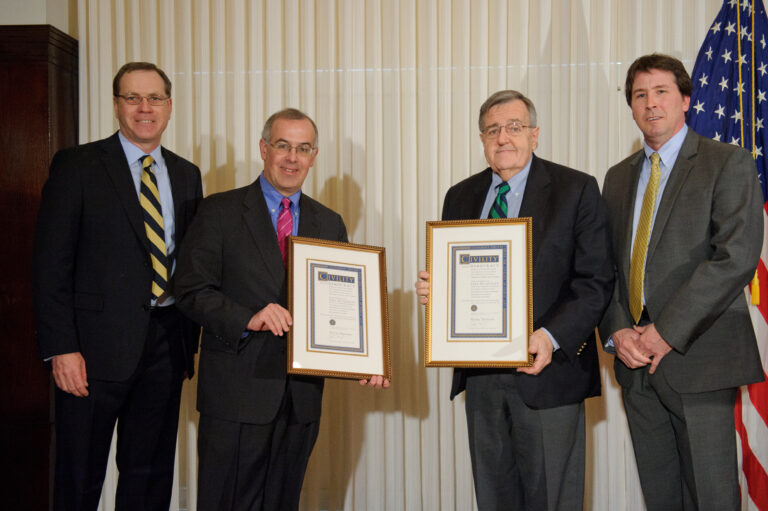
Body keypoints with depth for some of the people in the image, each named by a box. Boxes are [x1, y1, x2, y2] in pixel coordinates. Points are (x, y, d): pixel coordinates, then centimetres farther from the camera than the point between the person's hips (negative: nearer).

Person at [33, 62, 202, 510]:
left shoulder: (187, 175, 11)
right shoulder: (77, 166, -3)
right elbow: (52, 263, -7)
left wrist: (192, 335, 7)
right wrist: (61, 347, -14)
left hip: (166, 343, 4)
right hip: (97, 345, -4)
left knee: (151, 474, 13)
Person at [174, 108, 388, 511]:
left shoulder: (330, 224, 12)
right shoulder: (220, 212, 0)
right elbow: (193, 291, -6)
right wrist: (248, 319, -22)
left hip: (302, 397, 4)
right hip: (237, 391, -4)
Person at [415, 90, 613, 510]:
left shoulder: (575, 189, -2)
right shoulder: (460, 197, 12)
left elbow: (595, 280, -7)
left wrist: (552, 337, -22)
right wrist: (433, 290, -6)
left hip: (546, 369, -4)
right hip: (480, 375, 5)